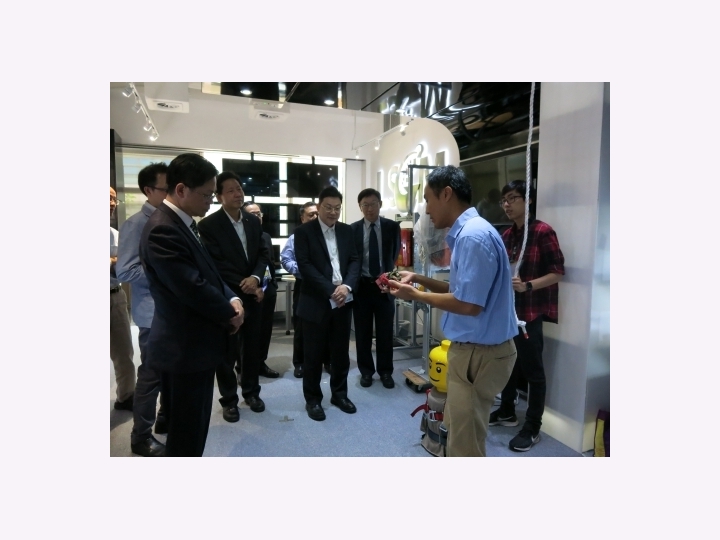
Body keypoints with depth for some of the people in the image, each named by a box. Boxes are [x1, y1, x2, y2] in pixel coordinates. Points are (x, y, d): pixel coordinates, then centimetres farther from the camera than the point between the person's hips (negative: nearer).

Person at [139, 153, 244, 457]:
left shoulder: (183, 223, 9)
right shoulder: (163, 230, -23)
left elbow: (208, 273, 14)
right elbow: (193, 288, -26)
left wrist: (232, 299, -4)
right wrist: (229, 314, -9)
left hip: (193, 344, 10)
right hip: (184, 349, -10)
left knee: (192, 429, 23)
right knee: (186, 434, 7)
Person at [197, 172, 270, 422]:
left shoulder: (254, 221, 7)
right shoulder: (209, 225, -10)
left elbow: (263, 254, 5)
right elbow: (215, 263, -14)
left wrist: (255, 277, -13)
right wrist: (242, 284, -15)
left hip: (252, 294, 5)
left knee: (252, 346, 14)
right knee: (227, 350, 8)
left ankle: (251, 391, 33)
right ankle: (229, 399, 25)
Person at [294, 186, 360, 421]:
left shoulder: (347, 230, 11)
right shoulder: (303, 231, -3)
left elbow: (354, 261, 6)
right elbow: (305, 266, -12)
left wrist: (346, 286, -12)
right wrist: (330, 291, -18)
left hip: (343, 301, 4)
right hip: (316, 302, -4)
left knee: (341, 352, 13)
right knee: (314, 355, 6)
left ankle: (339, 394, 30)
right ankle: (312, 399, 22)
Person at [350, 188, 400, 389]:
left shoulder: (392, 227, 1)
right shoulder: (353, 229, 0)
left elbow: (395, 255, 6)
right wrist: (353, 282, -6)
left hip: (384, 285, 0)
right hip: (361, 286, 0)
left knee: (385, 332, 9)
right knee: (363, 332, 9)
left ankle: (385, 371, 24)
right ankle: (366, 371, 25)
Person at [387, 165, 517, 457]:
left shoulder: (473, 236, -22)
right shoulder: (467, 231, 10)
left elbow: (468, 303, -24)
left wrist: (415, 294, -13)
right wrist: (420, 278, 7)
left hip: (479, 352, -10)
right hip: (470, 348, 10)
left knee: (465, 444, 7)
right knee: (459, 434, 25)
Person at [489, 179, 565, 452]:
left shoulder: (543, 232, -12)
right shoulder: (507, 235, 10)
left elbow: (558, 272, -14)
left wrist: (527, 285, -25)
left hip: (531, 312, -7)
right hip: (507, 310, 7)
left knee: (532, 369, 3)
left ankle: (532, 428, 17)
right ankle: (506, 411, 34)